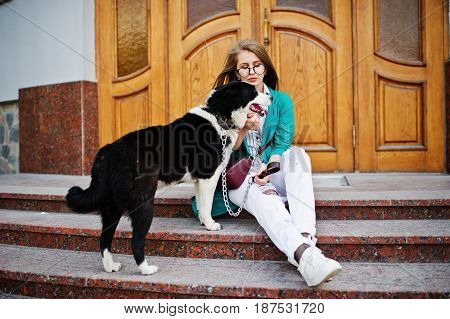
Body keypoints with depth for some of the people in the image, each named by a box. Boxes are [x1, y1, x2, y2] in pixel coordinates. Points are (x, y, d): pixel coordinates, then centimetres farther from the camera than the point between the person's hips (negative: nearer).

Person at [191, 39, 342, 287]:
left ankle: (305, 236, -45)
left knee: (297, 154, -30)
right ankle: (304, 255, -57)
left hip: (273, 173, 2)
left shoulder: (281, 101, 9)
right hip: (240, 176, -2)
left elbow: (283, 144, -2)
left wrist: (268, 168, -21)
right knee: (263, 197, -35)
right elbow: (228, 149, 0)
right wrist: (244, 128, -20)